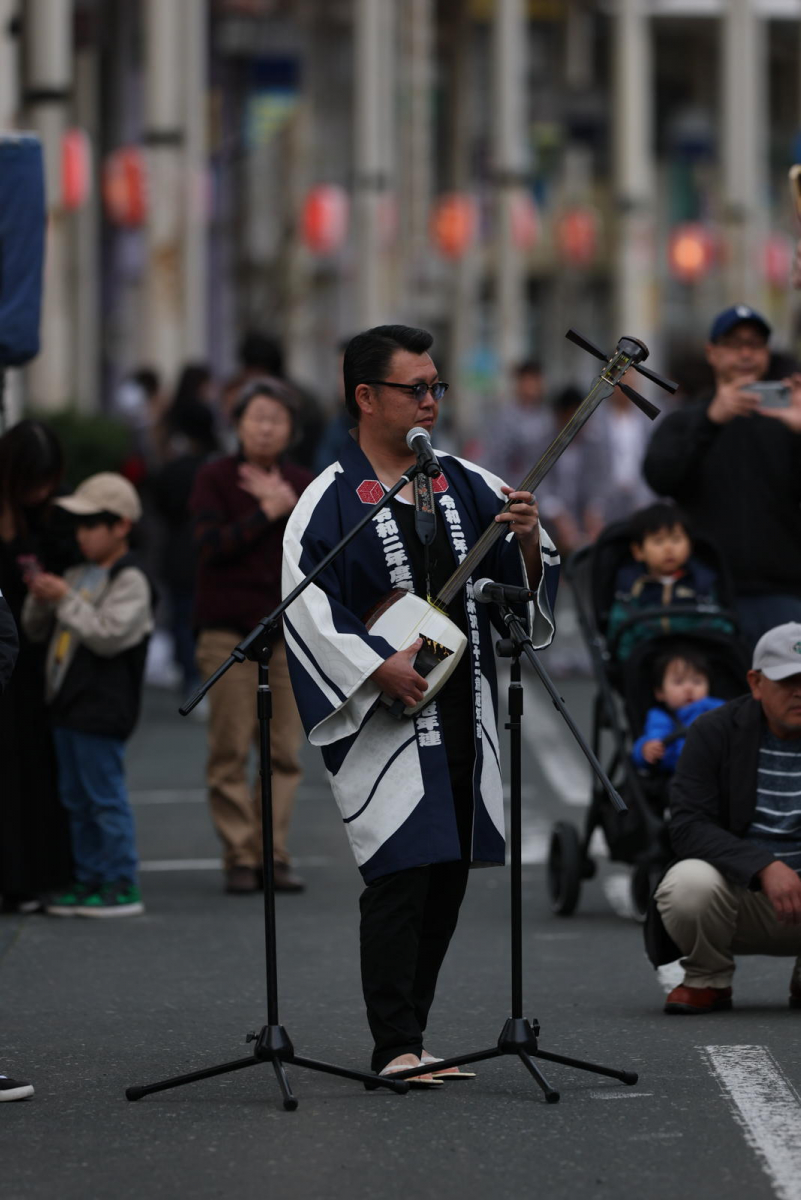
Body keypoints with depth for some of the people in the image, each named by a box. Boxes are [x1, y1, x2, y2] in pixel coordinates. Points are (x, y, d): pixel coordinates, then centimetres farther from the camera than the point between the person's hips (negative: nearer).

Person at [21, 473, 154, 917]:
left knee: (106, 797, -6)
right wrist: (40, 599, -1)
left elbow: (108, 635, -21)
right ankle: (89, 880, 19)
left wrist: (66, 599, -19)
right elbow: (35, 630, 19)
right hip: (69, 705, 9)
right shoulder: (79, 576, 15)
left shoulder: (129, 581, -10)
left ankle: (122, 885, -2)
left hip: (102, 709, -9)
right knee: (76, 799, 12)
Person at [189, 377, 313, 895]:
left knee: (284, 751, 0)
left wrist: (289, 507, -10)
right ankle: (240, 856, -1)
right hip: (229, 632, -3)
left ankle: (275, 852, 5)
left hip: (289, 631, 3)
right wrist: (267, 512, -12)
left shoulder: (303, 485, 11)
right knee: (231, 750, -5)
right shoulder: (215, 478, 3)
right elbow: (213, 544, -10)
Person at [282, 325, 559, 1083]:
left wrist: (527, 541, -11)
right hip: (383, 720, -6)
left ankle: (408, 1034, 18)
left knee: (447, 877, 8)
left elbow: (524, 581, 11)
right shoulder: (331, 501, -6)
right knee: (401, 873, -12)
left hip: (462, 713, 6)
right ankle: (396, 1047, -9)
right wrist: (381, 667, -19)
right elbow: (304, 608, -12)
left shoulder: (466, 487, 11)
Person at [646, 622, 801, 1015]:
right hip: (740, 891, -1)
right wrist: (763, 867, -31)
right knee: (688, 884, -35)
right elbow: (688, 826, -16)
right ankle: (709, 981, -2)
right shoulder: (714, 732, -6)